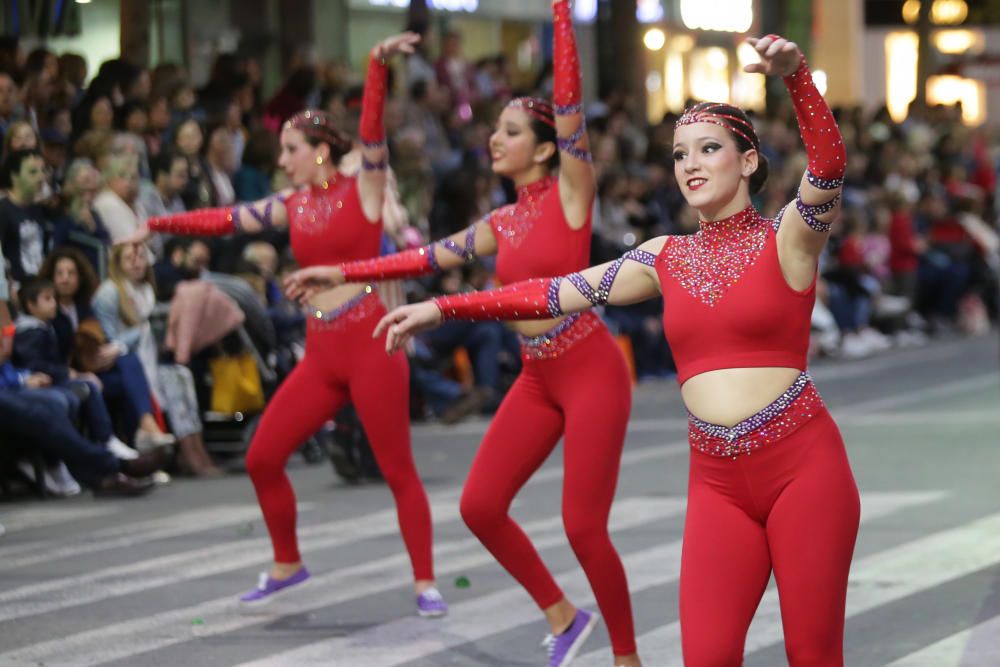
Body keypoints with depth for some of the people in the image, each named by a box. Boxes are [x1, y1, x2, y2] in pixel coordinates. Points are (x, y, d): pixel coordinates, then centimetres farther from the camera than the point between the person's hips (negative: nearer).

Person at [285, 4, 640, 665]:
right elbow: (428, 258, 15)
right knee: (481, 506, 1)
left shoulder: (570, 193, -7)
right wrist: (340, 273, 14)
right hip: (537, 379, 7)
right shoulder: (501, 224, 11)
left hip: (591, 370, -7)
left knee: (584, 526, -9)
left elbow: (569, 106, -17)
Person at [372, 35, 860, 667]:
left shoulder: (788, 236, 0)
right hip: (717, 481, 4)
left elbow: (830, 168, -20)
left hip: (802, 465, -4)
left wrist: (798, 76, -37)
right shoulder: (667, 258, 12)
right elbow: (556, 293, 13)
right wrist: (440, 309, 10)